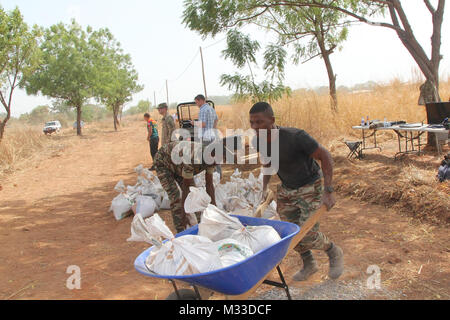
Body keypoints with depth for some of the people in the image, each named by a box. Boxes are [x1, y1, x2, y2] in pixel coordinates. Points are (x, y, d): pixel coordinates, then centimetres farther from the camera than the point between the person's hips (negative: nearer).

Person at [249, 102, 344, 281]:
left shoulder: (295, 137, -32)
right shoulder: (258, 142, -13)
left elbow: (325, 156, -22)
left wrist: (328, 191, -24)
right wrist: (264, 188, -1)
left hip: (310, 187, -6)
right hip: (286, 189, 6)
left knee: (308, 235, -9)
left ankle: (335, 253, 23)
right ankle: (309, 264, 34)